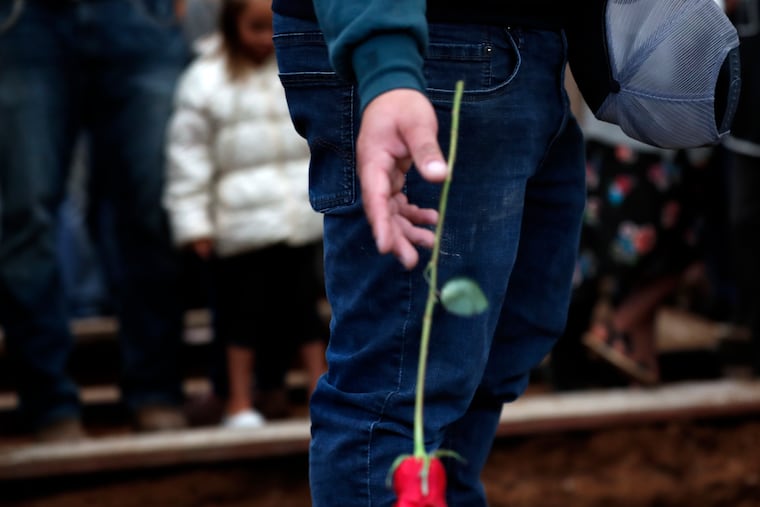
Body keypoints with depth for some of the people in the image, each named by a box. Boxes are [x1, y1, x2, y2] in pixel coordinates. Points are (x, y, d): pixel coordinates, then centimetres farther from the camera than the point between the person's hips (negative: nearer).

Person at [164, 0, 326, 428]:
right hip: (242, 220, -2)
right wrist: (192, 220, -6)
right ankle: (240, 402, 14)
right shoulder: (206, 80, -5)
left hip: (303, 216, 3)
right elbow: (189, 154, -4)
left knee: (304, 304, 11)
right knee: (244, 308, 5)